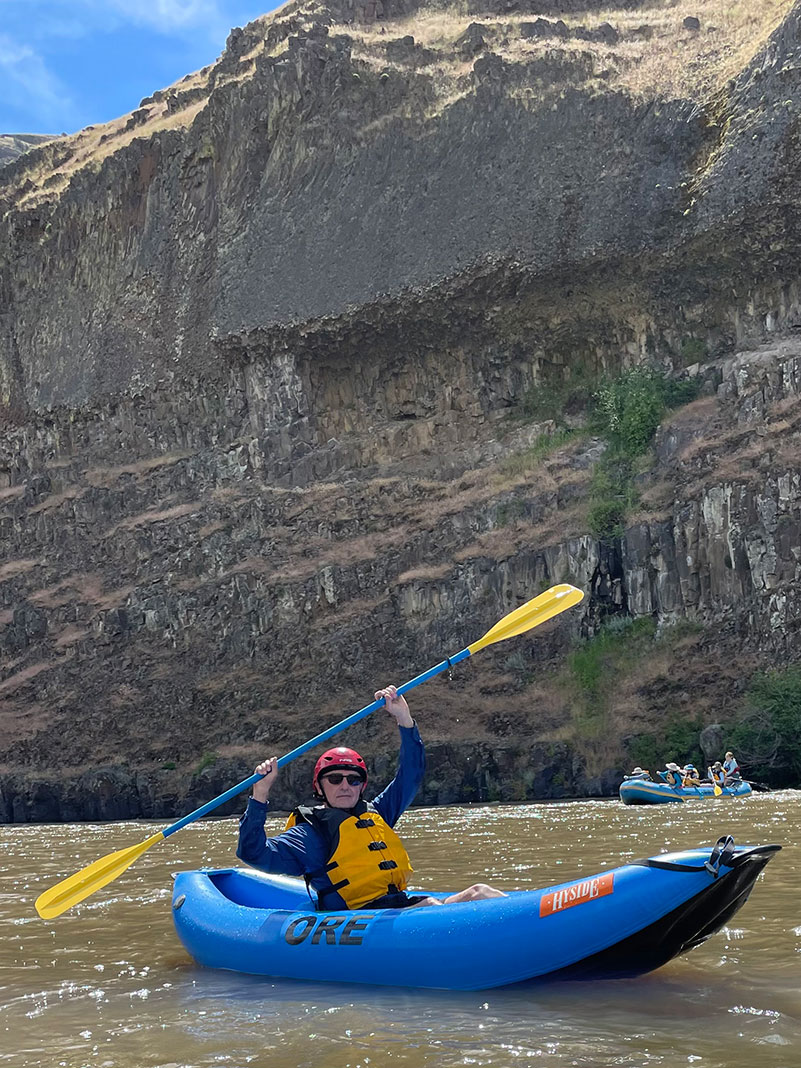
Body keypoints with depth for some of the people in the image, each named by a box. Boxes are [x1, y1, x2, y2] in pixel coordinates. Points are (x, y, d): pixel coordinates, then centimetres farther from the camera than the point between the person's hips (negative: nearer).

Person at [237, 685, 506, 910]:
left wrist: (404, 719, 18)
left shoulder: (376, 813, 23)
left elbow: (411, 774, 28)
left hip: (402, 906, 8)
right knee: (430, 905, -33)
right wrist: (261, 793, -16)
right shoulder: (310, 832, 5)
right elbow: (254, 852, -7)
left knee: (478, 893, -13)